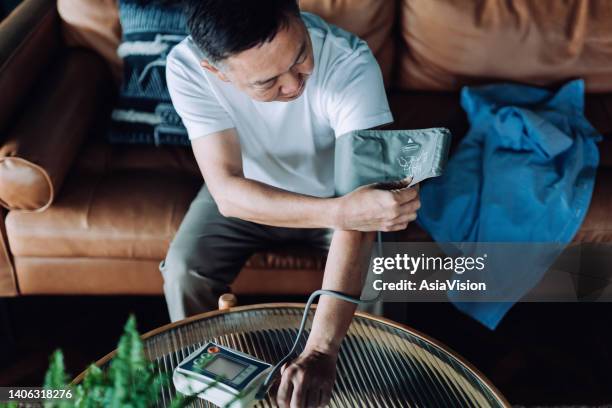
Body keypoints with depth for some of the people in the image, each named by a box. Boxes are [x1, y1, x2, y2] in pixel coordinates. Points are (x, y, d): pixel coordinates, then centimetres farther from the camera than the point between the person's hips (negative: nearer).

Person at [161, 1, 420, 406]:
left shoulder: (350, 63, -37)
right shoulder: (187, 68, -31)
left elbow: (358, 203, -43)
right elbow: (227, 192, -36)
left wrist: (320, 350, -50)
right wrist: (340, 210, -53)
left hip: (335, 190, -1)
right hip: (247, 192, 1)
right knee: (183, 273, -19)